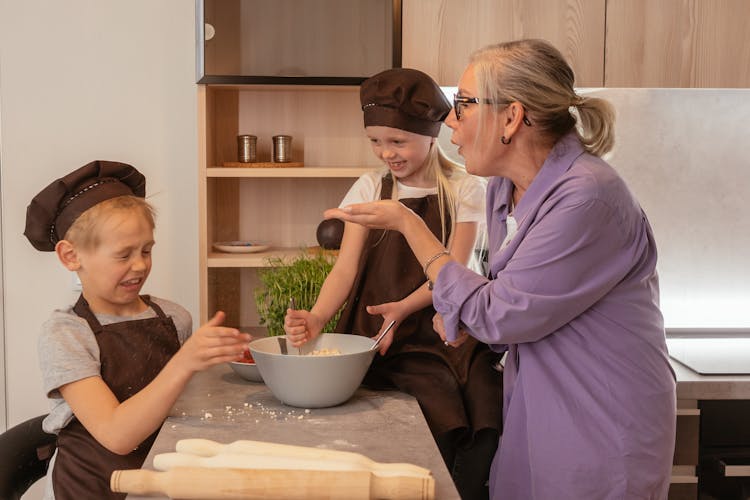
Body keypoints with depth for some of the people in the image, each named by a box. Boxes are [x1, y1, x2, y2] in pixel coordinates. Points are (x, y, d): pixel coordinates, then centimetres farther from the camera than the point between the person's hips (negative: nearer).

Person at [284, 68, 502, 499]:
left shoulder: (464, 190, 4)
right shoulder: (370, 189, 7)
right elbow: (346, 268, -1)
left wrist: (403, 308, -22)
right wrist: (317, 317, -21)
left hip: (442, 321, 1)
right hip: (384, 330, 0)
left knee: (489, 410, -24)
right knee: (447, 421, -24)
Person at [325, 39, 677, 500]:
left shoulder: (588, 197, -25)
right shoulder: (504, 186, 2)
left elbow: (499, 316, -21)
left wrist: (408, 224, -15)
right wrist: (464, 317, -7)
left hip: (602, 431, -7)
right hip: (533, 416, 7)